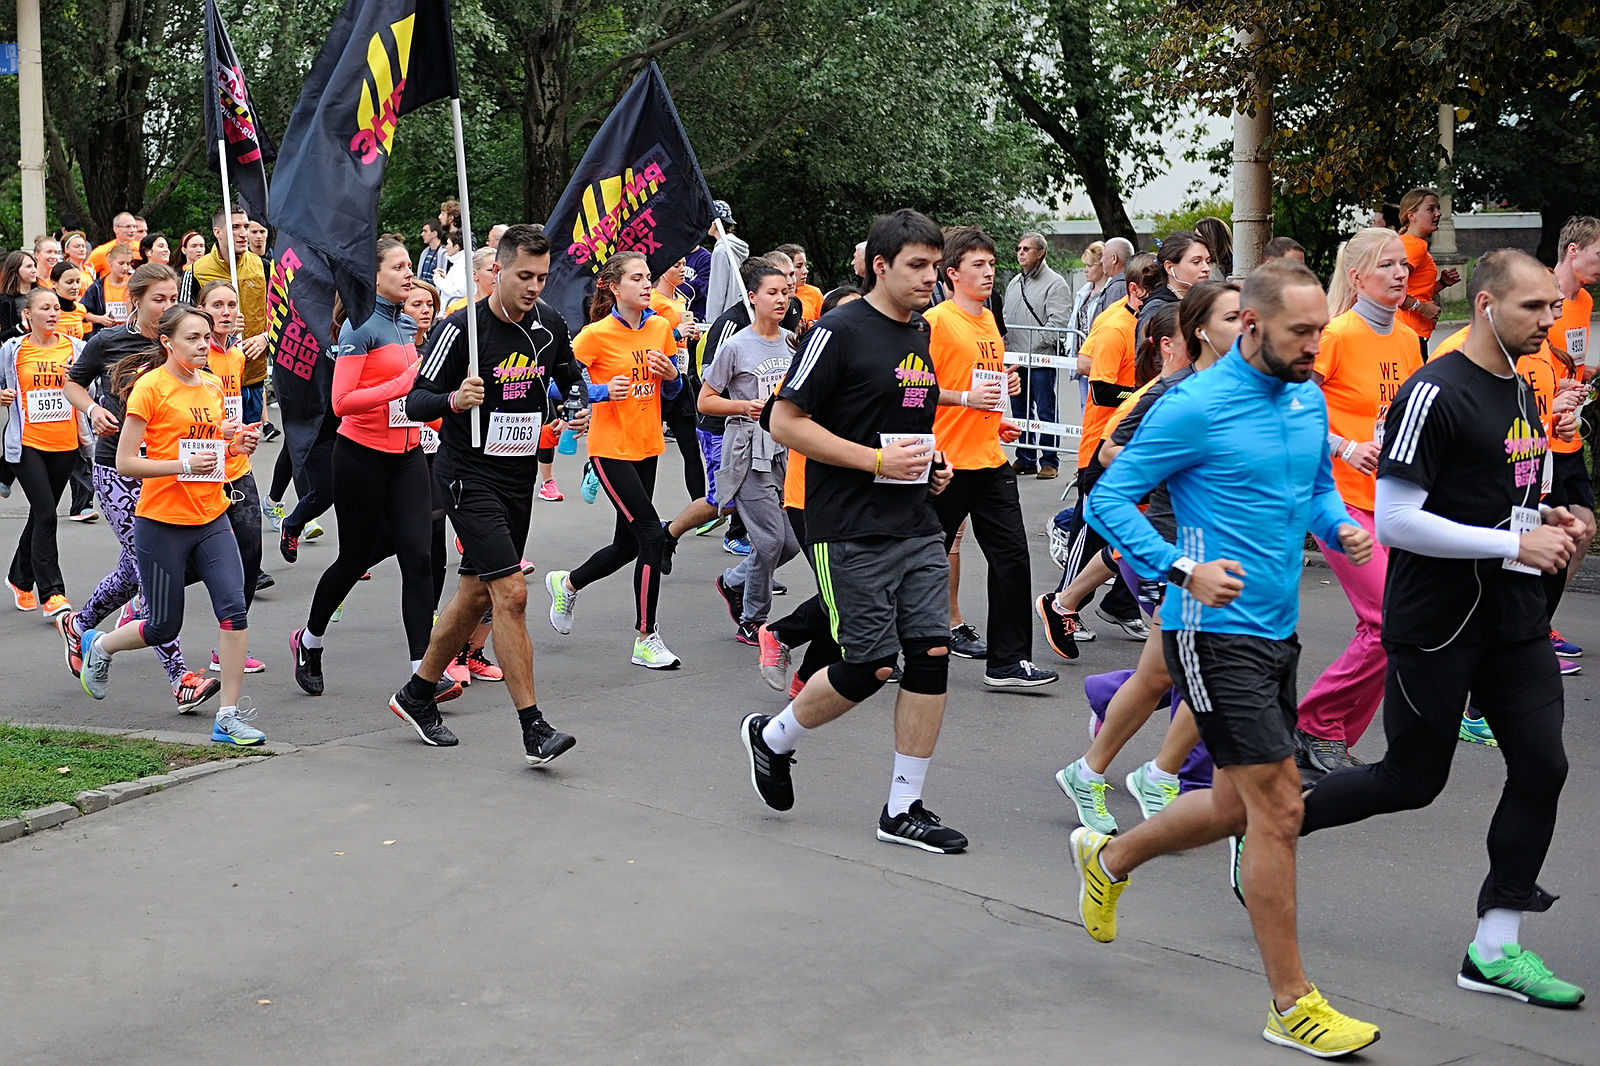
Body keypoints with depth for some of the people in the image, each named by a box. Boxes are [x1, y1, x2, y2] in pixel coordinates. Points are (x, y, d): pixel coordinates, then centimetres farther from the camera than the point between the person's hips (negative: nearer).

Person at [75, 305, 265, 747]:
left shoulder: (212, 387, 9)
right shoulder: (150, 387, -11)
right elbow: (126, 463, -13)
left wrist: (235, 445, 1)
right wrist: (184, 465, -23)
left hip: (211, 518, 5)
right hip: (161, 522, -5)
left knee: (234, 608, -12)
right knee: (165, 627, 5)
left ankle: (229, 716, -7)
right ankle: (99, 646, 37)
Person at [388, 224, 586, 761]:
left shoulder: (549, 324, 3)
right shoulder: (460, 328, -15)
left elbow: (568, 382, 20)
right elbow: (416, 402, -12)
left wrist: (576, 411, -2)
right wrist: (455, 399, -33)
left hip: (520, 474, 7)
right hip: (469, 475, -7)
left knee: (476, 593, 14)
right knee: (512, 593, -16)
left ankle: (417, 695, 32)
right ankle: (534, 728, -14)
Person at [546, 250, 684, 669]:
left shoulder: (660, 328, 5)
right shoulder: (596, 334, -12)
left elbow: (672, 391, 15)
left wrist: (671, 374, -7)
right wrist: (604, 392, -24)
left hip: (647, 447, 7)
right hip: (610, 449, -7)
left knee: (629, 545, 12)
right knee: (652, 535, -13)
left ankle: (566, 584, 40)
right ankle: (645, 639, -3)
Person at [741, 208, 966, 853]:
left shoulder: (922, 335, 14)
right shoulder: (840, 332, -11)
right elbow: (786, 423, -13)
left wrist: (933, 464, 9)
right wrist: (878, 460, -17)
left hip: (918, 527, 7)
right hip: (851, 532, -7)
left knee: (932, 653, -1)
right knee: (873, 667, -5)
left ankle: (903, 808, 9)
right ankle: (771, 738, 23)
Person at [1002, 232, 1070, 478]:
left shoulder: (1054, 283, -6)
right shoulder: (1014, 283, 18)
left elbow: (1058, 322, -14)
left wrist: (1032, 348, -17)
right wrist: (1007, 348, 8)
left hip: (1041, 360, -7)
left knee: (1045, 411, -4)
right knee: (1020, 412, 11)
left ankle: (1048, 461, 2)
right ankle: (1025, 459, 19)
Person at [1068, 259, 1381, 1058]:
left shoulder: (1309, 400, 9)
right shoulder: (1194, 408, -14)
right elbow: (1107, 499, -12)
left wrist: (1340, 528, 1)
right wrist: (1183, 569, -23)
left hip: (1276, 632, 8)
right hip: (1216, 633, -8)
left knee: (1239, 807, 17)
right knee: (1278, 808, -9)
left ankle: (1109, 857, 42)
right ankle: (1291, 1004, 1)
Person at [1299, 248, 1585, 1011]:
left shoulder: (1522, 393, 12)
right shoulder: (1434, 394, -17)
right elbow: (1395, 521, -21)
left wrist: (1545, 522, 5)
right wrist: (1514, 543, -21)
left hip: (1512, 615, 8)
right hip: (1436, 623, -8)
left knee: (1542, 765, 0)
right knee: (1412, 781, 2)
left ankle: (1496, 949, 8)